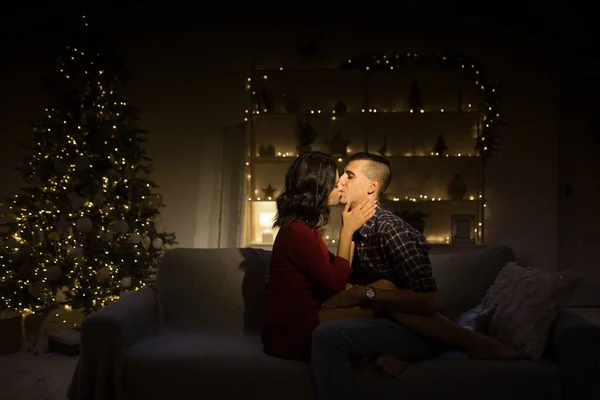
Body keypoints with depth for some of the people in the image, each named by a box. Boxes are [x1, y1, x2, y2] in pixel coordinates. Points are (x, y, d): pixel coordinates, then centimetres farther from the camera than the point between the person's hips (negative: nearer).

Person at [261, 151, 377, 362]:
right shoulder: (298, 232, -19)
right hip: (289, 334, -9)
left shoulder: (305, 226, 13)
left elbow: (336, 270, 8)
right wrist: (347, 230, -12)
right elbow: (336, 284, -17)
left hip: (303, 321, 9)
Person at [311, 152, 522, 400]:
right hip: (389, 320, 8)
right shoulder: (356, 230, 8)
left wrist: (365, 294, -21)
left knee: (328, 334, -27)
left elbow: (426, 302, -21)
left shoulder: (390, 229, -17)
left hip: (419, 329, -8)